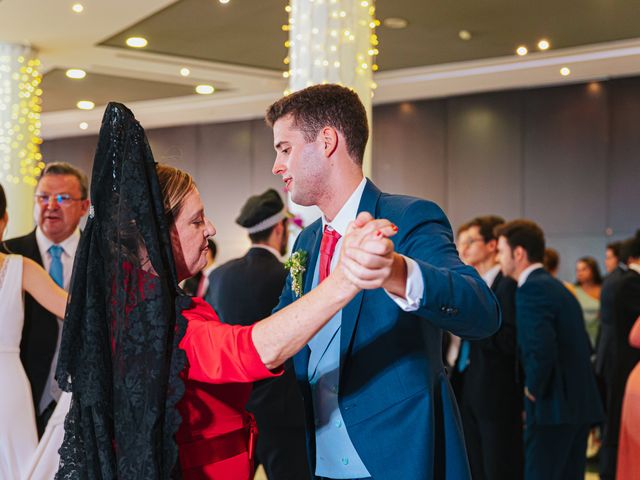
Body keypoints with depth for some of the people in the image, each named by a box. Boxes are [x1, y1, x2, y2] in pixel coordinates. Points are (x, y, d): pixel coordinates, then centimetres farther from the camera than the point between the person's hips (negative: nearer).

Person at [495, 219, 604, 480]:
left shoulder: (532, 289, -13)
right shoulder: (556, 286, 17)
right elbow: (584, 346, 21)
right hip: (579, 405, 10)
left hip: (554, 408, -10)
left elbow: (542, 348, -26)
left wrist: (534, 388, -10)